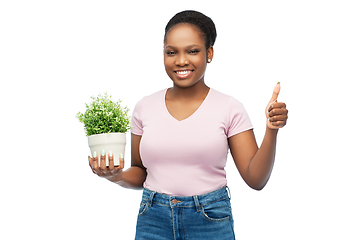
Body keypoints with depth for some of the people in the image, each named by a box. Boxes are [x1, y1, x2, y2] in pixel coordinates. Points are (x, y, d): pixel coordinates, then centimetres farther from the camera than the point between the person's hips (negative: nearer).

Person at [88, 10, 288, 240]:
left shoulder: (229, 108, -5)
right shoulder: (145, 107, 2)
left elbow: (255, 179, -7)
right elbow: (140, 174, 11)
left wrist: (271, 130, -20)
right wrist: (117, 176, -10)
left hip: (211, 221, -2)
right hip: (153, 221, 2)